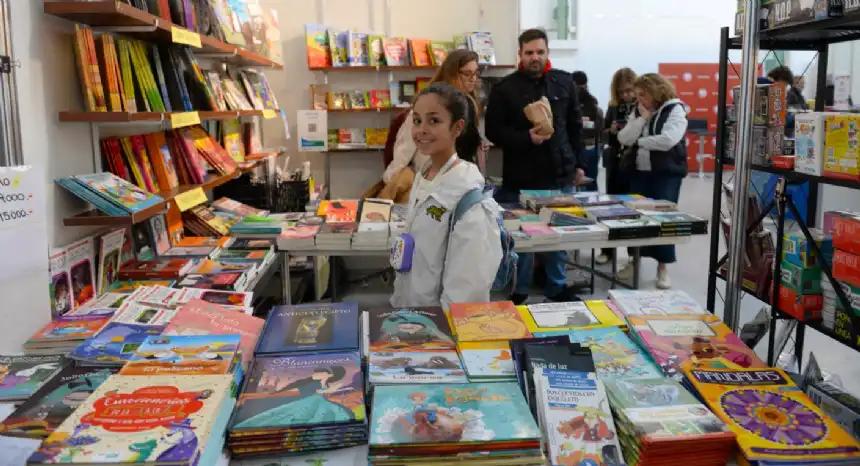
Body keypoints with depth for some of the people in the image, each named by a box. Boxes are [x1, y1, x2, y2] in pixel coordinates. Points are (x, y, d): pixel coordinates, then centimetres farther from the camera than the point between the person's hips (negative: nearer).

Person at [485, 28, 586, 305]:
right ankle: (519, 292, 18)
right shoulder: (505, 88, -4)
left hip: (561, 174, 4)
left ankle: (558, 287, 29)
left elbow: (575, 126, 14)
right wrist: (526, 138, -19)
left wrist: (578, 163, 11)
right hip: (522, 178, -3)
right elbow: (493, 131, -5)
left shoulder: (564, 82, 8)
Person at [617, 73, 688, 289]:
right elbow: (623, 139, 0)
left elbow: (668, 140, -22)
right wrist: (642, 118, -9)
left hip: (667, 173, -5)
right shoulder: (638, 112, 12)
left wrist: (639, 141, -8)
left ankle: (662, 266, 6)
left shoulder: (675, 110, -7)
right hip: (639, 172, 6)